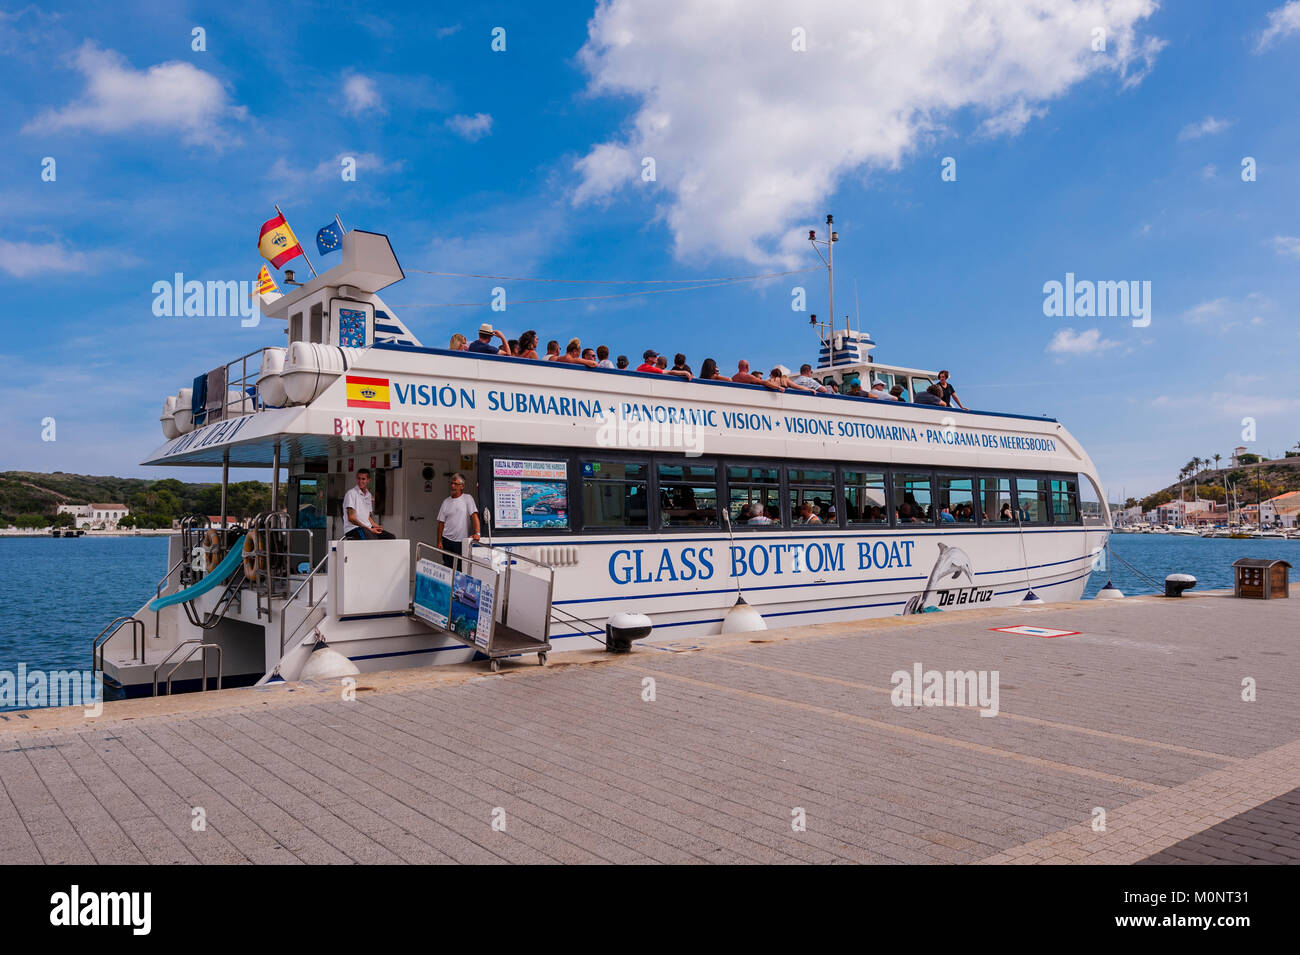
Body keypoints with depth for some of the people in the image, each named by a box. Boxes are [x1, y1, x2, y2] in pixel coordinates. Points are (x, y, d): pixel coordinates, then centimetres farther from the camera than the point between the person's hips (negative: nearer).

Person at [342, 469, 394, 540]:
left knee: (390, 537, -12)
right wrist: (369, 529, -16)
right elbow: (351, 518, -11)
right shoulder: (351, 493, -4)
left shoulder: (369, 495, 19)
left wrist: (375, 526, 2)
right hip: (353, 528, -8)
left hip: (368, 528, 8)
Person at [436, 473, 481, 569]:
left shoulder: (467, 498, 1)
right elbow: (441, 523, 10)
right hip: (447, 540, 3)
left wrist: (477, 533, -23)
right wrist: (439, 542, 4)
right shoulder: (446, 501, 10)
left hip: (463, 540, -3)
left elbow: (474, 516, -9)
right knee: (447, 568, 2)